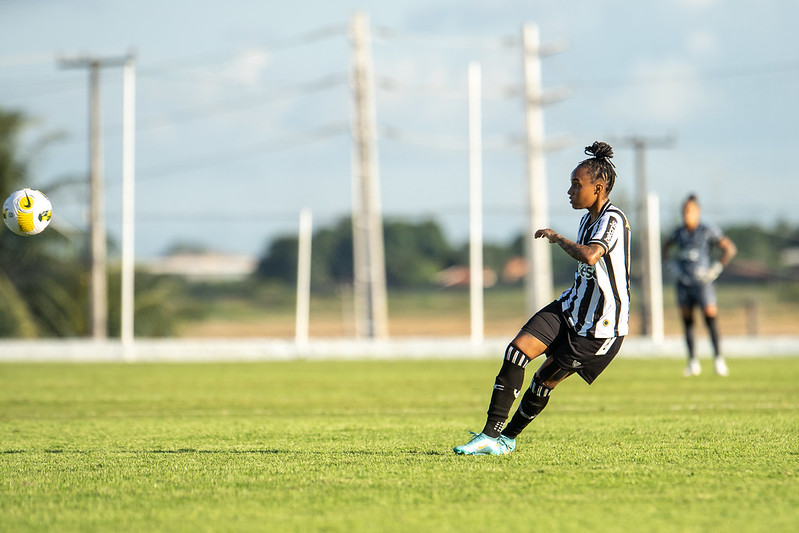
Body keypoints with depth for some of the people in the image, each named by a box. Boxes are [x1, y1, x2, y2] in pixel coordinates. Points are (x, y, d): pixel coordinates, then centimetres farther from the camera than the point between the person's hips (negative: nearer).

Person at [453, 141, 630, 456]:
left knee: (544, 380, -4)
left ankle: (507, 438, 9)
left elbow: (590, 256, -39)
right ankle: (491, 435, -2)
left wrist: (557, 238, -24)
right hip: (572, 308, 8)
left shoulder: (612, 220, -19)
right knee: (517, 350, -6)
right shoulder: (589, 220, 11)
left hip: (600, 324, -8)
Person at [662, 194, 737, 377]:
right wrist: (671, 265, 15)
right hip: (684, 283, 5)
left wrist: (716, 268, -7)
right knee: (687, 321, 3)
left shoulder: (708, 232, -5)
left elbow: (730, 249, -5)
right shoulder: (679, 232, 9)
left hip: (702, 281, -4)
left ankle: (718, 358, -5)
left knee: (710, 316, -13)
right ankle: (693, 362, 9)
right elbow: (666, 246, 28)